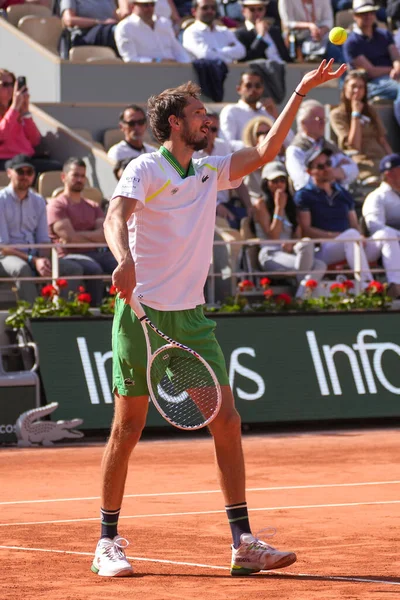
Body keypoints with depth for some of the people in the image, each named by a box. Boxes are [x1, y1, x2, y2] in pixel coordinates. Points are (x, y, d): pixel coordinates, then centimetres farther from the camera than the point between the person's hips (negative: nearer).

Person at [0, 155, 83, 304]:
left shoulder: (38, 201, 14)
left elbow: (43, 239, 13)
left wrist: (44, 260, -11)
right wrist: (33, 260, -21)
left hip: (34, 257, 6)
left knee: (74, 269, -14)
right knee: (23, 269, -40)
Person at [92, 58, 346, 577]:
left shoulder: (210, 171, 13)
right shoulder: (145, 169, -7)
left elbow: (264, 153, 14)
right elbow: (116, 217, -22)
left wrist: (300, 94, 8)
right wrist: (124, 259, -42)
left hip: (190, 316, 6)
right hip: (142, 314, -6)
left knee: (227, 422, -3)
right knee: (128, 427, 0)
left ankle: (243, 543, -1)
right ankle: (109, 542, 12)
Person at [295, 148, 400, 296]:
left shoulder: (344, 195, 25)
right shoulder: (304, 196, 6)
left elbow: (355, 225, 20)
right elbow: (306, 230, -4)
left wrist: (360, 238, -5)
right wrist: (335, 236, -12)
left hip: (350, 246, 6)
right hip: (322, 250, -6)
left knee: (384, 234, -19)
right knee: (351, 234, -36)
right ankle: (367, 287, -49)